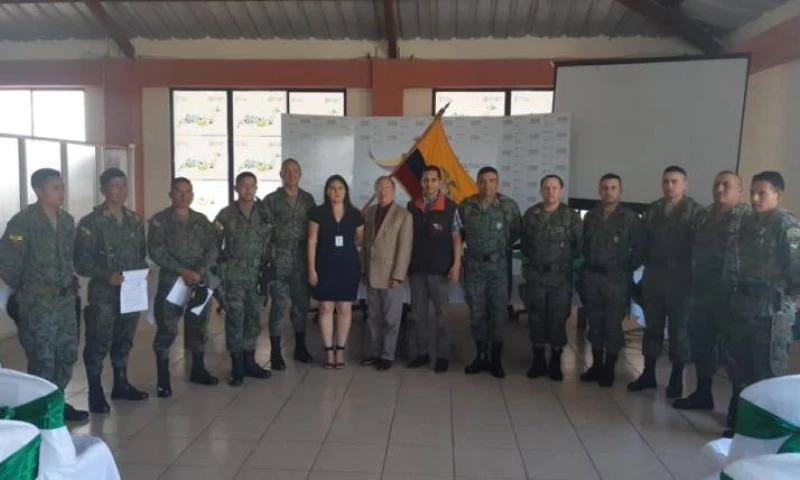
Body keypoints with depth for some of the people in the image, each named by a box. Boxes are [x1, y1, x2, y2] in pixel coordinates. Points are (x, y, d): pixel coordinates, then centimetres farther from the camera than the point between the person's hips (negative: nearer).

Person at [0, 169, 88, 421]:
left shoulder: (67, 220, 7)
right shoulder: (22, 222, -13)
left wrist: (70, 284, 11)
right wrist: (25, 291, -1)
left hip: (65, 299, 6)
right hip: (37, 303, -6)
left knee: (68, 353, 13)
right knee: (43, 360, 0)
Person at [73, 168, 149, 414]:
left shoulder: (134, 220, 10)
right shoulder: (90, 222, -7)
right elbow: (82, 261, -11)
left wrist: (143, 271, -2)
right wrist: (106, 275, -22)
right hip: (103, 294, -5)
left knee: (124, 341, 16)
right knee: (99, 344, 0)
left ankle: (121, 385, 31)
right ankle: (95, 394, 12)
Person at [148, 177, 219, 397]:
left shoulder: (202, 220, 10)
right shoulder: (160, 220, -2)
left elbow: (212, 248, 2)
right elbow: (157, 251, -13)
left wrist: (199, 272, -13)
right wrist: (183, 271, -21)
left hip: (199, 283, 4)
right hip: (170, 283, -4)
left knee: (198, 327, 14)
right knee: (166, 330, -3)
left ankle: (198, 370, 29)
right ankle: (163, 379, 7)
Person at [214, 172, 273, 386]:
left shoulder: (264, 215, 7)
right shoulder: (225, 214, -2)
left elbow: (268, 243, 9)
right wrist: (221, 266, -5)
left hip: (257, 273, 4)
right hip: (234, 273, -3)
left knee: (253, 317, 9)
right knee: (235, 317, -4)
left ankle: (249, 361, 21)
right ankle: (236, 366, 4)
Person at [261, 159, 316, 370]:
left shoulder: (308, 199, 9)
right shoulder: (271, 200, 0)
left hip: (302, 260, 3)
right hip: (279, 259, -3)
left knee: (301, 303, 9)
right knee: (281, 304, -6)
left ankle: (300, 346, 23)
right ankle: (275, 351, 3)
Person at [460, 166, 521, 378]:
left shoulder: (509, 206, -6)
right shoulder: (466, 206, -3)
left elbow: (516, 233, 6)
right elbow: (460, 232, 10)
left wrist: (501, 247, 8)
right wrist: (476, 247, 9)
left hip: (499, 267, -1)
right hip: (474, 267, 1)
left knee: (498, 313, 4)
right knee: (477, 313, 8)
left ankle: (496, 359, 16)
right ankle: (481, 356, 21)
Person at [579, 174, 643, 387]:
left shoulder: (630, 217, -5)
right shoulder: (591, 215, 8)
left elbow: (638, 248, -3)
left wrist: (628, 269, -4)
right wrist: (588, 265, 7)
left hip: (617, 278, -4)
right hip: (592, 276, 4)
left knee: (613, 325, 2)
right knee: (595, 323, 10)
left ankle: (609, 369, 13)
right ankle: (596, 365, 21)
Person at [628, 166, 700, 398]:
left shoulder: (694, 211, -5)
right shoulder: (652, 210, 10)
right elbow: (644, 242, 10)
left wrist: (693, 276, -13)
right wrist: (646, 266, 1)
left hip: (680, 278, -4)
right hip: (654, 275, 4)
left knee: (679, 328, 6)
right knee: (652, 325, 11)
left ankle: (676, 377, 17)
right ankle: (648, 373, 20)